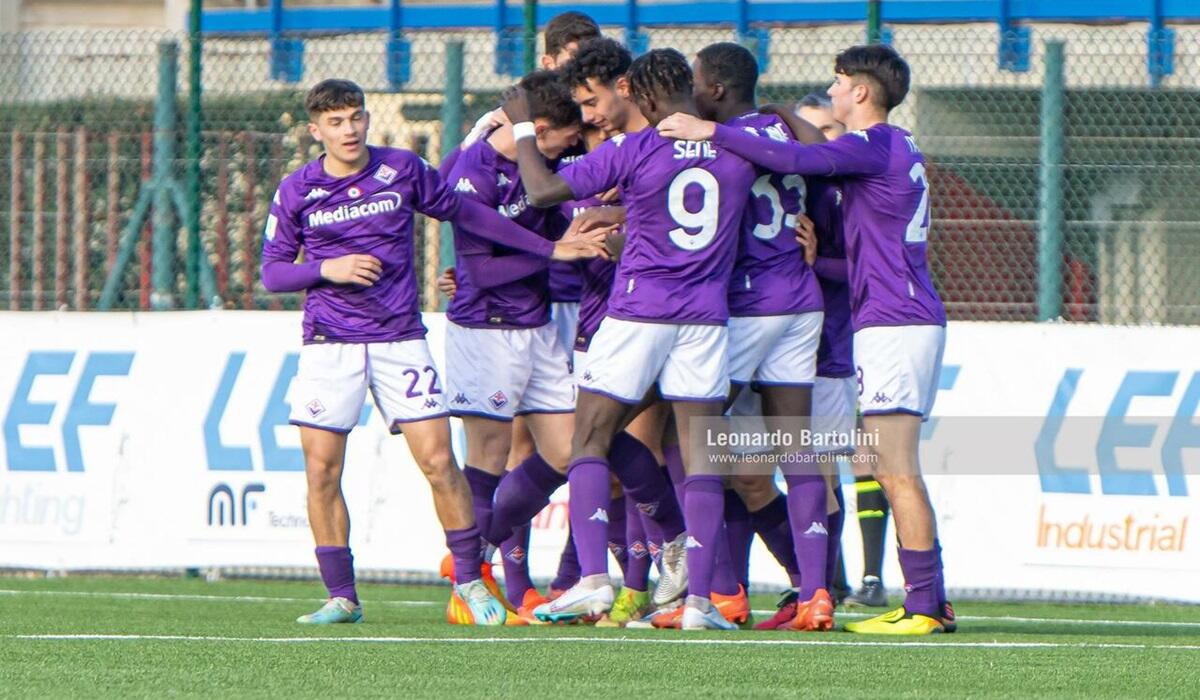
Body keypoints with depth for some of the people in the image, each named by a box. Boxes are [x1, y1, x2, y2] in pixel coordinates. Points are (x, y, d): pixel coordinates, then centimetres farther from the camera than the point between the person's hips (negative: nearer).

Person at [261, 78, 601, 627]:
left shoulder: (402, 171, 2)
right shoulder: (296, 191, 1)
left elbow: (465, 213, 14)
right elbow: (272, 272, 4)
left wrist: (548, 248, 16)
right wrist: (327, 269, -15)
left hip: (400, 339, 0)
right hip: (330, 346, 0)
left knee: (438, 462, -8)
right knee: (322, 472, -6)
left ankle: (469, 578, 7)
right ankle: (341, 597, 5)